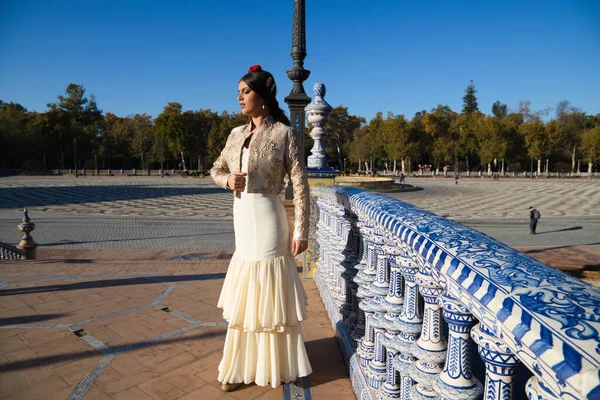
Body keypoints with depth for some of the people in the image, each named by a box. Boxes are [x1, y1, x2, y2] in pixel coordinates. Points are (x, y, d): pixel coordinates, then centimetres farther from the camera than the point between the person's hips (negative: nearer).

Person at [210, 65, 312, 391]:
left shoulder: (284, 133, -7)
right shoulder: (237, 134, 10)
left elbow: (300, 186, -9)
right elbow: (216, 170, 20)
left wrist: (300, 231, -12)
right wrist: (228, 180, -3)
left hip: (266, 218, -6)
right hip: (242, 219, 6)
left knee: (269, 293, 5)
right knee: (244, 295, 15)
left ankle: (276, 366, 27)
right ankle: (241, 365, 33)